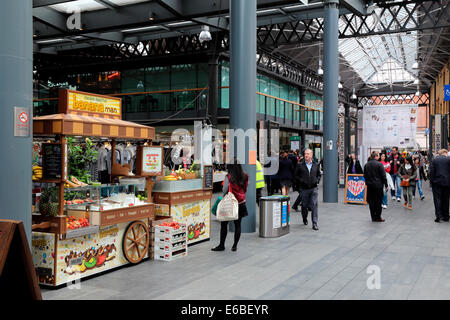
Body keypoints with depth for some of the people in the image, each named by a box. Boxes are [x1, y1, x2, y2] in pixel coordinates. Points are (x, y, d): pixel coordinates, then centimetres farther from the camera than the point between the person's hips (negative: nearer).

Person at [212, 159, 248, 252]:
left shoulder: (229, 177, -12)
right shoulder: (245, 176, 2)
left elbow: (224, 190, -8)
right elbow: (245, 190, 10)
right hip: (241, 203, 5)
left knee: (224, 224, 5)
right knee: (237, 224, 8)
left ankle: (222, 245, 10)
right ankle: (235, 246, 13)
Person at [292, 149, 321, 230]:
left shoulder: (316, 165, 8)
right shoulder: (300, 165, 1)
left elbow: (319, 174, 20)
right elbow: (295, 176, 4)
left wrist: (317, 181, 2)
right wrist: (301, 181, -10)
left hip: (314, 188, 1)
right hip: (304, 189, 0)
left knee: (314, 205, -8)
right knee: (304, 205, 10)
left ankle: (315, 224, -6)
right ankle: (305, 219, 36)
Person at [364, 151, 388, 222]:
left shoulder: (366, 164, 7)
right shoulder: (379, 164, -12)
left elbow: (365, 175, 15)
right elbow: (383, 176, -10)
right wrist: (386, 185, -3)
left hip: (369, 185, 5)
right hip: (378, 185, -5)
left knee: (371, 201, 8)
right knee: (378, 201, 3)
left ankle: (373, 217, 12)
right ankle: (377, 217, 7)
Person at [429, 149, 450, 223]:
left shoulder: (434, 160, 1)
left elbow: (431, 172, -2)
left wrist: (431, 181, 4)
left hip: (436, 182, -1)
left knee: (437, 198, 2)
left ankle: (438, 215, -9)